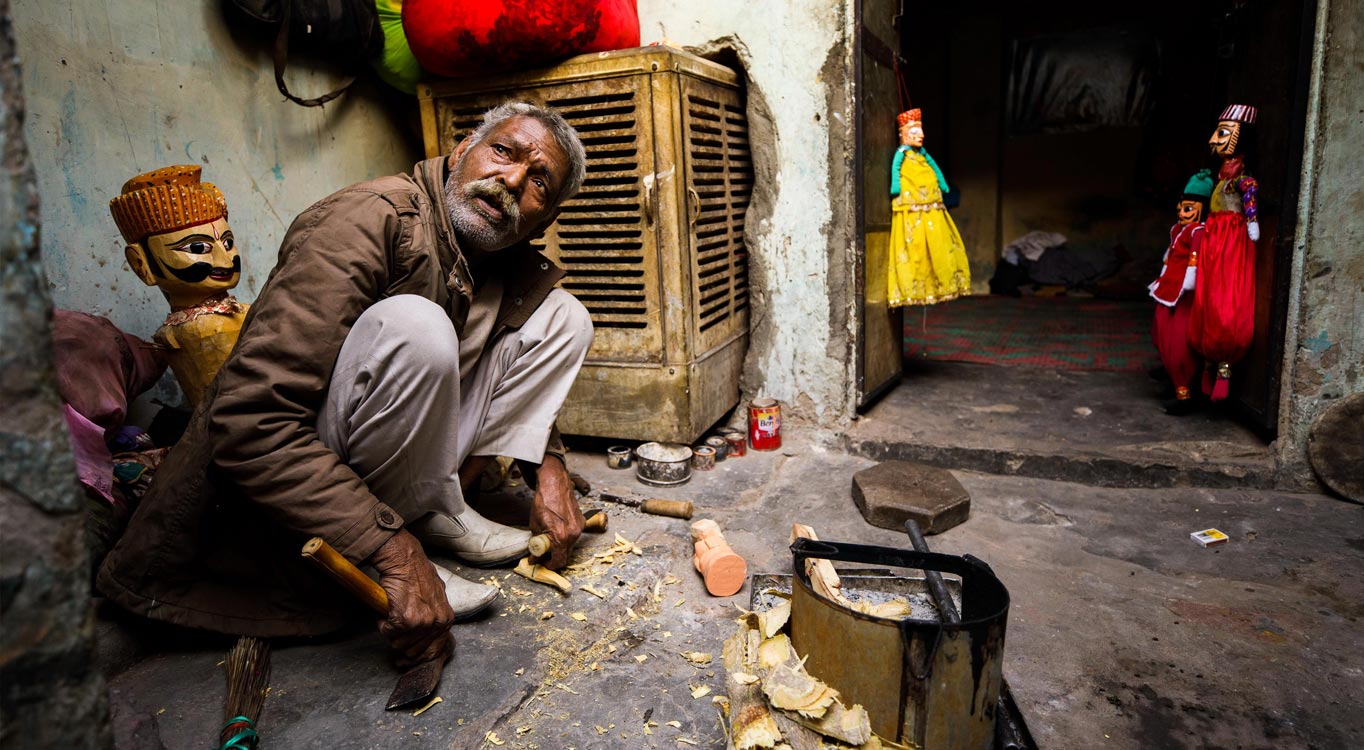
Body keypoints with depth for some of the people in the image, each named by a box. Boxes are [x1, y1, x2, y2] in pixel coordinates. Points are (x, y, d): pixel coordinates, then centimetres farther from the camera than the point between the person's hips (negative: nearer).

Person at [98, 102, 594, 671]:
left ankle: (441, 516, -3)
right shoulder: (369, 220, -22)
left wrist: (550, 470, 2)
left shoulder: (519, 272, 2)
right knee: (412, 325, -34)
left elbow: (526, 381, 22)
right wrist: (396, 553, -33)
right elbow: (248, 422, -30)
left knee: (560, 313, 2)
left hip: (401, 461, 8)